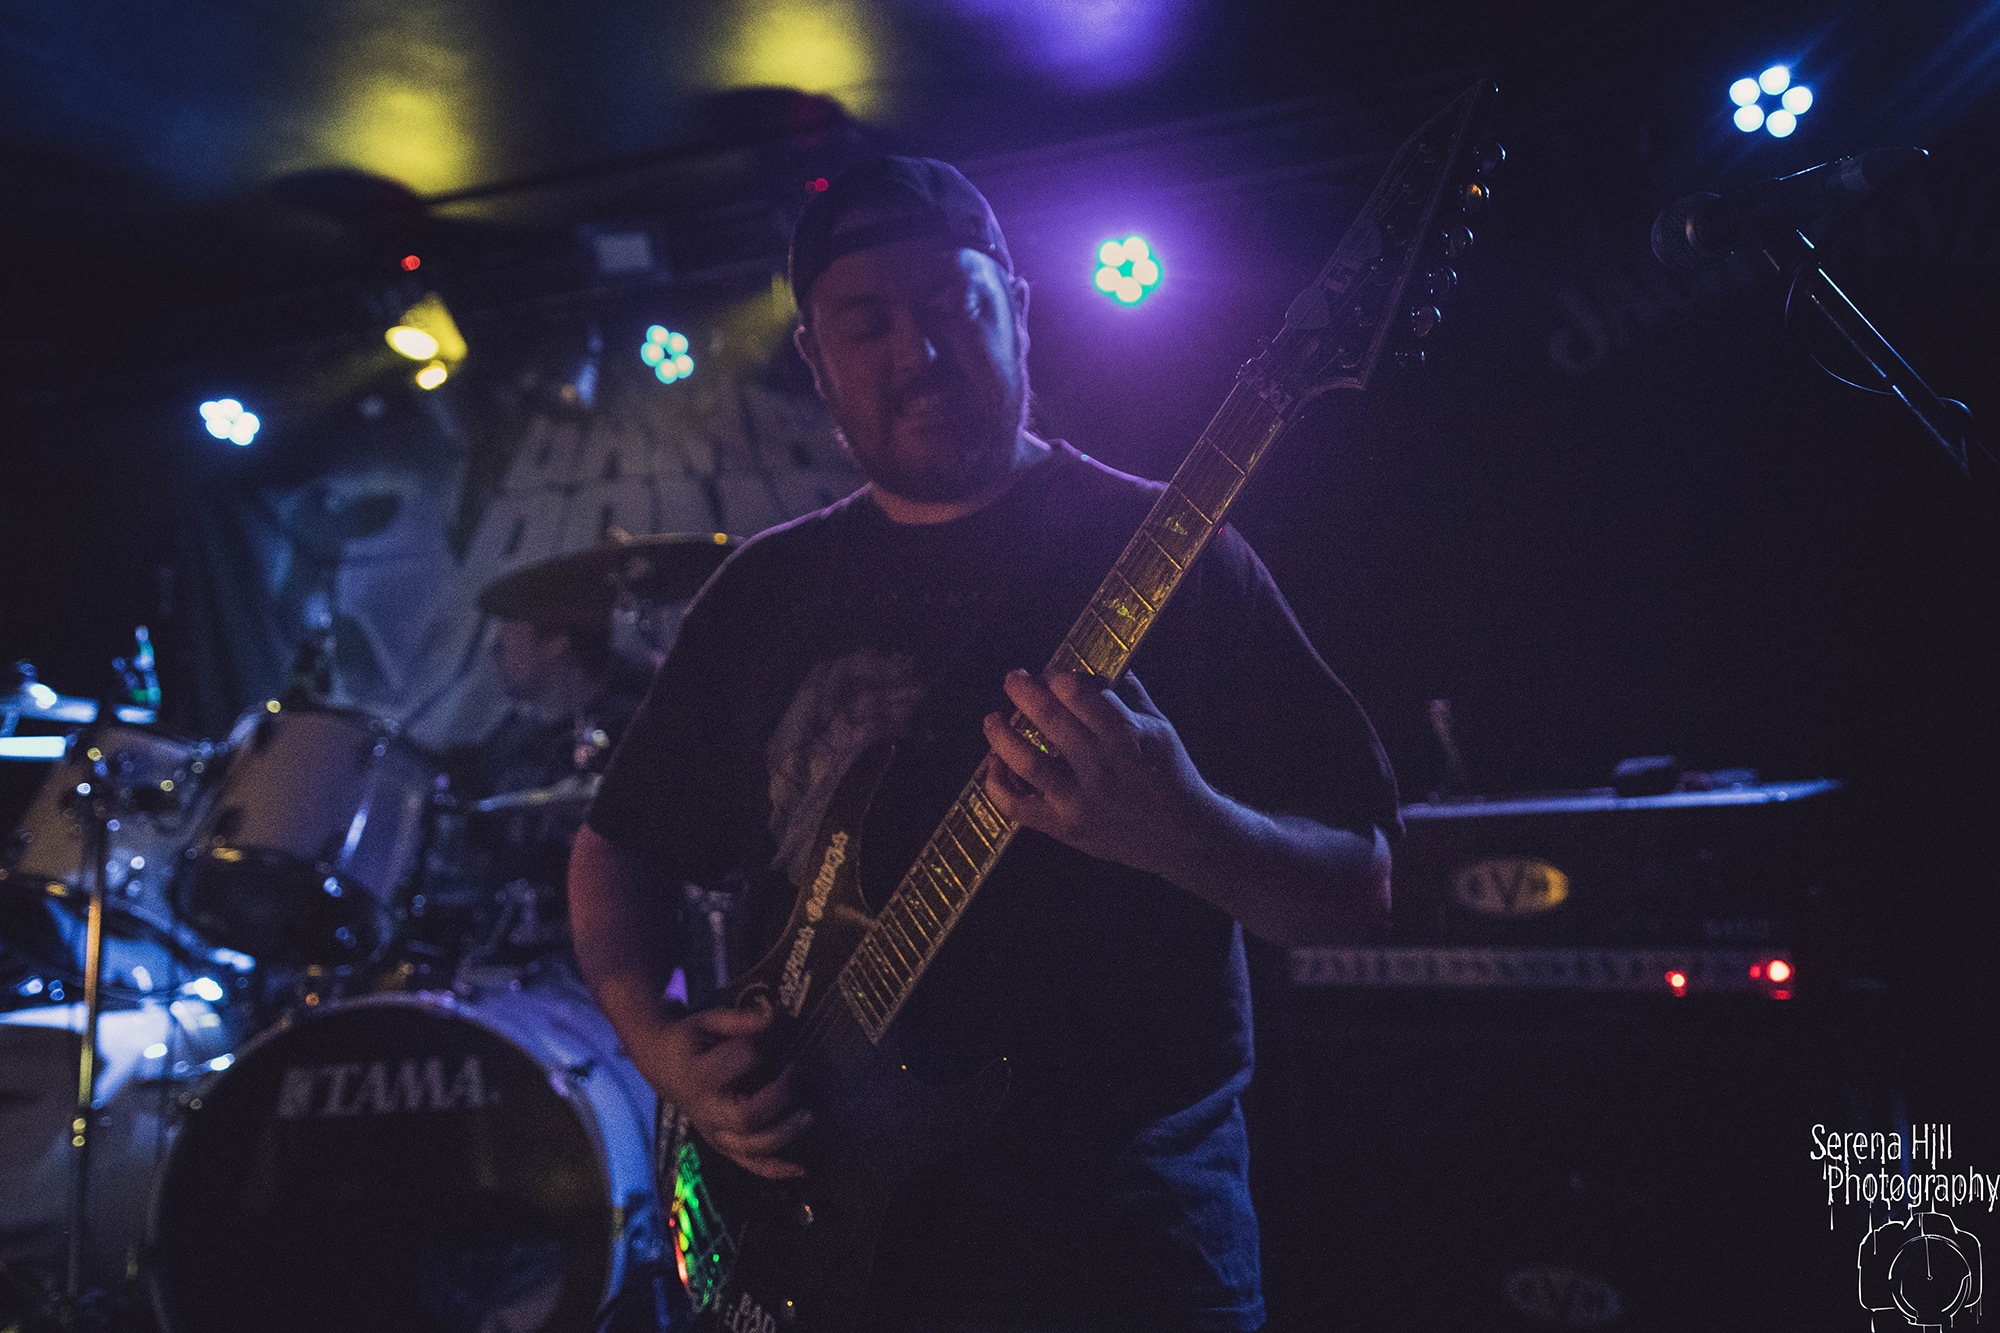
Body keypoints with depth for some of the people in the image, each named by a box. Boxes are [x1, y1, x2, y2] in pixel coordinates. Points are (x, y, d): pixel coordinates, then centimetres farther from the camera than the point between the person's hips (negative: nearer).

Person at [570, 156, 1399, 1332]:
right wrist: (657, 1037, -3)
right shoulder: (768, 589, 7)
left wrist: (1178, 830, -29)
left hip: (1122, 1220, -3)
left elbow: (1360, 887, -9)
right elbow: (624, 845, 14)